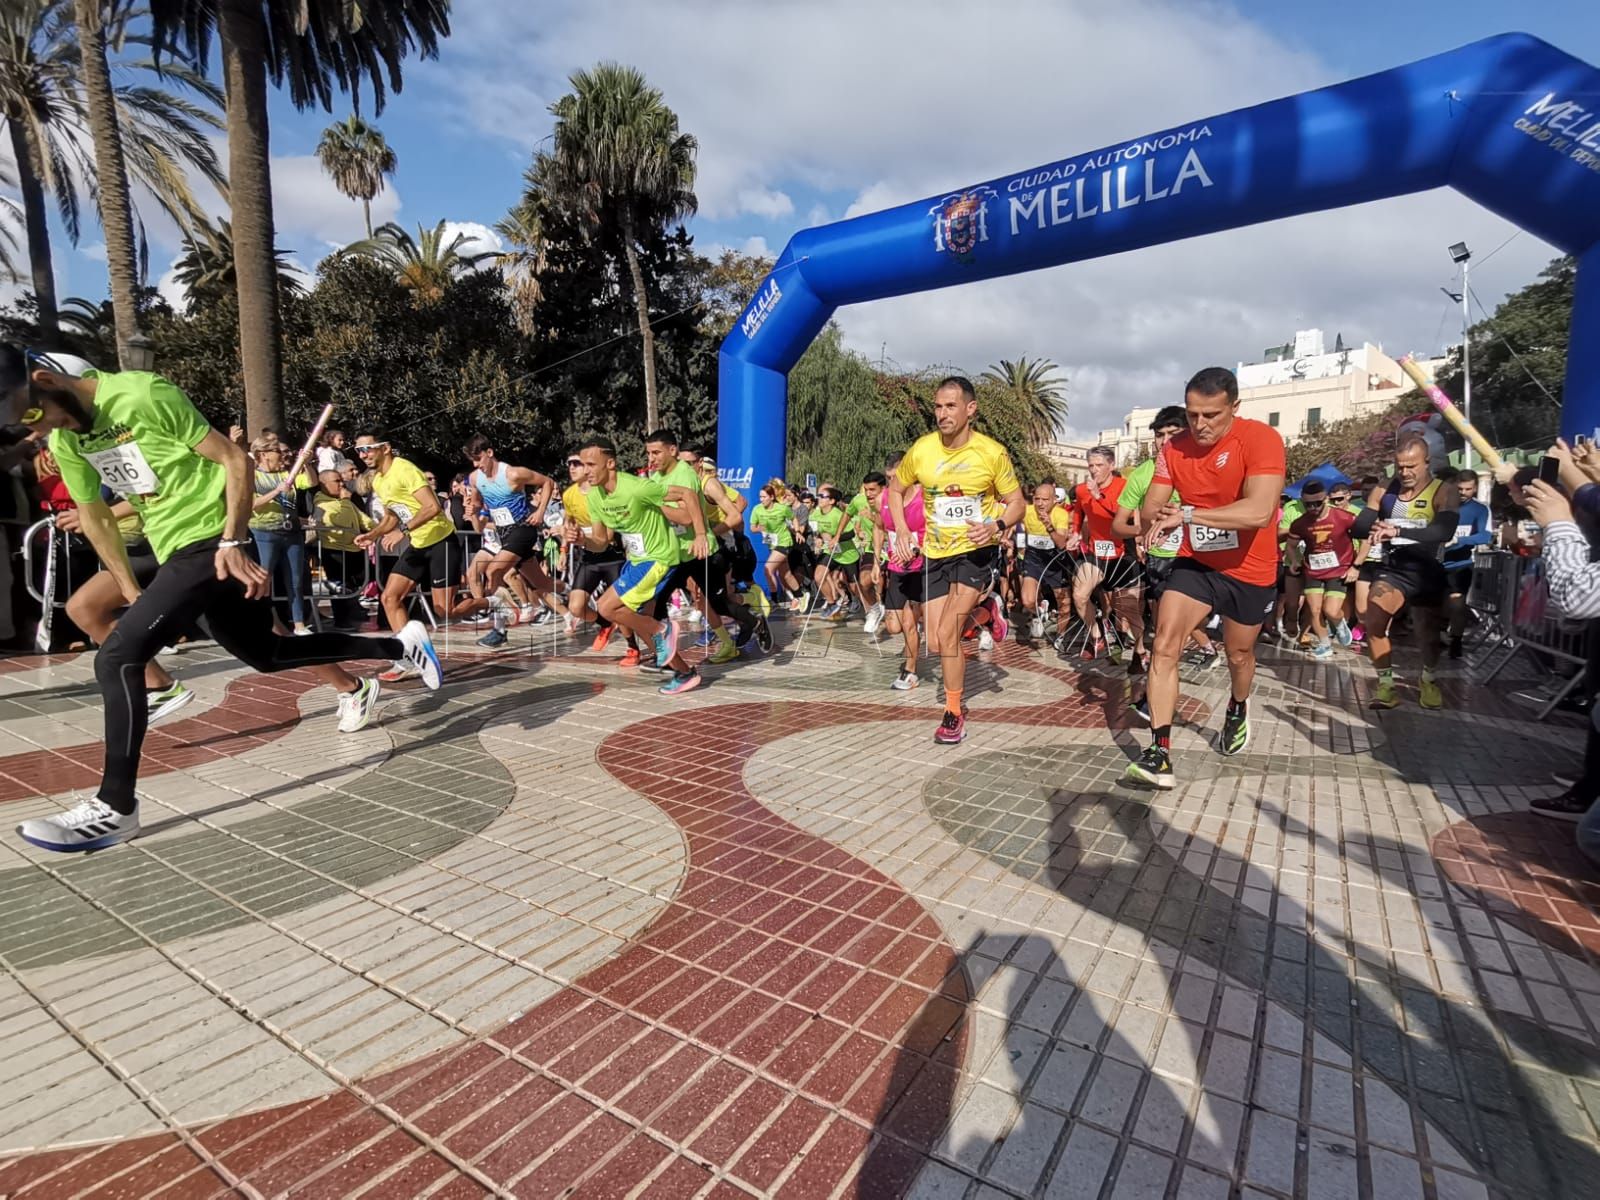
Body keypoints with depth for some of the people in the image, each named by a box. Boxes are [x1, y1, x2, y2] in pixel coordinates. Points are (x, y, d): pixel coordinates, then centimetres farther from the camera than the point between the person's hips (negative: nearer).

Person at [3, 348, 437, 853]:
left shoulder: (143, 394, -15)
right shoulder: (63, 441, 8)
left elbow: (235, 460, -13)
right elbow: (94, 516, 18)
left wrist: (232, 543, -20)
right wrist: (132, 593, 14)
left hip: (212, 545, -9)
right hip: (177, 553, 9)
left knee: (116, 658, -15)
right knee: (266, 654, 16)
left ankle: (114, 808, -4)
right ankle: (403, 644, 29)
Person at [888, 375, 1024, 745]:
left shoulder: (993, 453, -12)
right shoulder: (921, 450, -6)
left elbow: (1016, 503, -2)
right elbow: (895, 489, 11)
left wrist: (997, 526, -23)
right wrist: (902, 531, -3)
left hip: (977, 550, -4)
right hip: (937, 554, 4)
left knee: (947, 631, -19)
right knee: (937, 644, 4)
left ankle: (954, 714, 2)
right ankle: (982, 610, 36)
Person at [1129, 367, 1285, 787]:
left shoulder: (1261, 439, -21)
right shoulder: (1174, 448, -7)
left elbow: (1259, 512, -34)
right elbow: (1149, 508, -9)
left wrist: (1186, 514, -38)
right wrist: (1157, 517, -34)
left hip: (1249, 571, -2)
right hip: (1195, 562, 3)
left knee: (1239, 654, 17)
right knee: (1164, 646, -14)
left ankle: (1238, 711, 52)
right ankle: (1159, 753, -13)